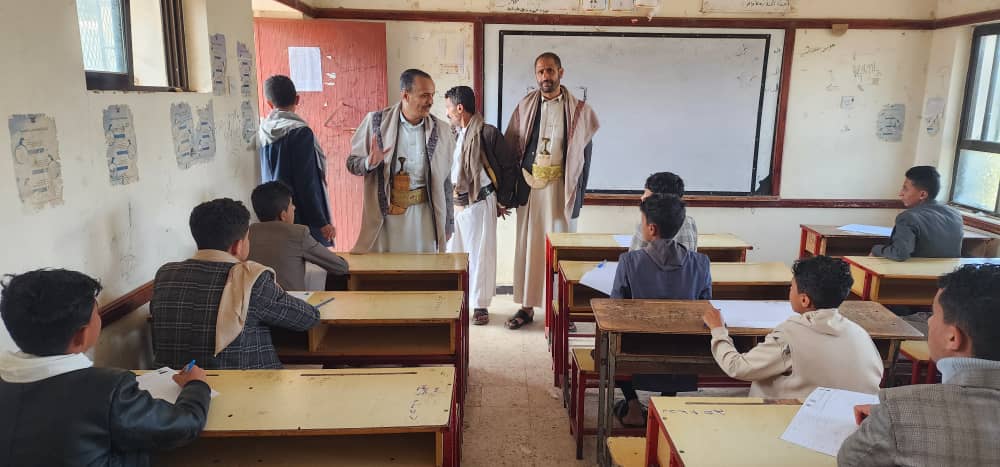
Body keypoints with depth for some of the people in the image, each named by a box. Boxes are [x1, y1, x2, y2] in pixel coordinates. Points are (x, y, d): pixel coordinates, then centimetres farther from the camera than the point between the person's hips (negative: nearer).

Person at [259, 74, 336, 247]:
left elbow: (266, 178, 12)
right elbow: (306, 183, -16)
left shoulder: (263, 131, 6)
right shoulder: (300, 131, -13)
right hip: (301, 217, -7)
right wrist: (321, 222, -12)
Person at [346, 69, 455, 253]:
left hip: (424, 215, 1)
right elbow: (352, 162, 4)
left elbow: (445, 181, 8)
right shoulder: (375, 121, -3)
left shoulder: (441, 130, 2)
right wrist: (370, 162, -19)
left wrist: (447, 226, 9)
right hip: (384, 214, -1)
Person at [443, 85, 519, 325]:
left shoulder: (488, 133, -11)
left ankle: (480, 305, 15)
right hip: (452, 204, 6)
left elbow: (510, 168, -7)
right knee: (452, 252, 11)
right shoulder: (451, 134, 9)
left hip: (479, 204, -6)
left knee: (480, 254, 3)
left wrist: (503, 202, -5)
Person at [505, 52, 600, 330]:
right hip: (530, 186, 2)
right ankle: (527, 307, 16)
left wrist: (579, 192, -1)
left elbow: (585, 153, 2)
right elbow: (510, 150, 7)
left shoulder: (578, 110, 0)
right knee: (528, 245, 6)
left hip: (562, 187, -2)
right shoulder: (525, 107, 6)